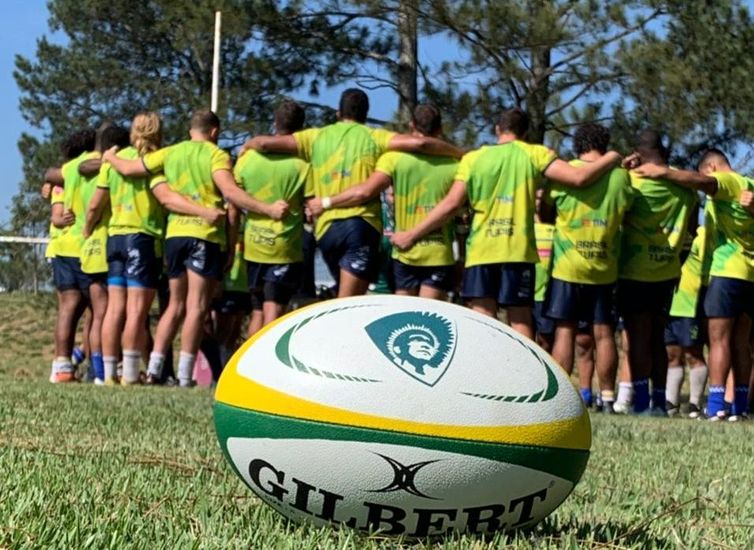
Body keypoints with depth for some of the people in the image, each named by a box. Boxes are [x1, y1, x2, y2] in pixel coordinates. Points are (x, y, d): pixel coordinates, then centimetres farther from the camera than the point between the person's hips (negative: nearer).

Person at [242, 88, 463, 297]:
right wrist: (459, 154, 4)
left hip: (326, 229, 4)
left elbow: (265, 143, 7)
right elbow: (419, 142, -9)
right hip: (360, 225, -4)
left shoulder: (316, 137, 13)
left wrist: (247, 146, 30)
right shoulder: (373, 137, 5)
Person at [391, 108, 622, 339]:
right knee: (521, 321, 4)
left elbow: (451, 204, 2)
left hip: (480, 250, 1)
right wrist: (611, 158, 12)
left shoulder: (473, 158, 10)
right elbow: (578, 177, -5)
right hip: (518, 250, -1)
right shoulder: (534, 154, 5)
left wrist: (411, 235, 8)